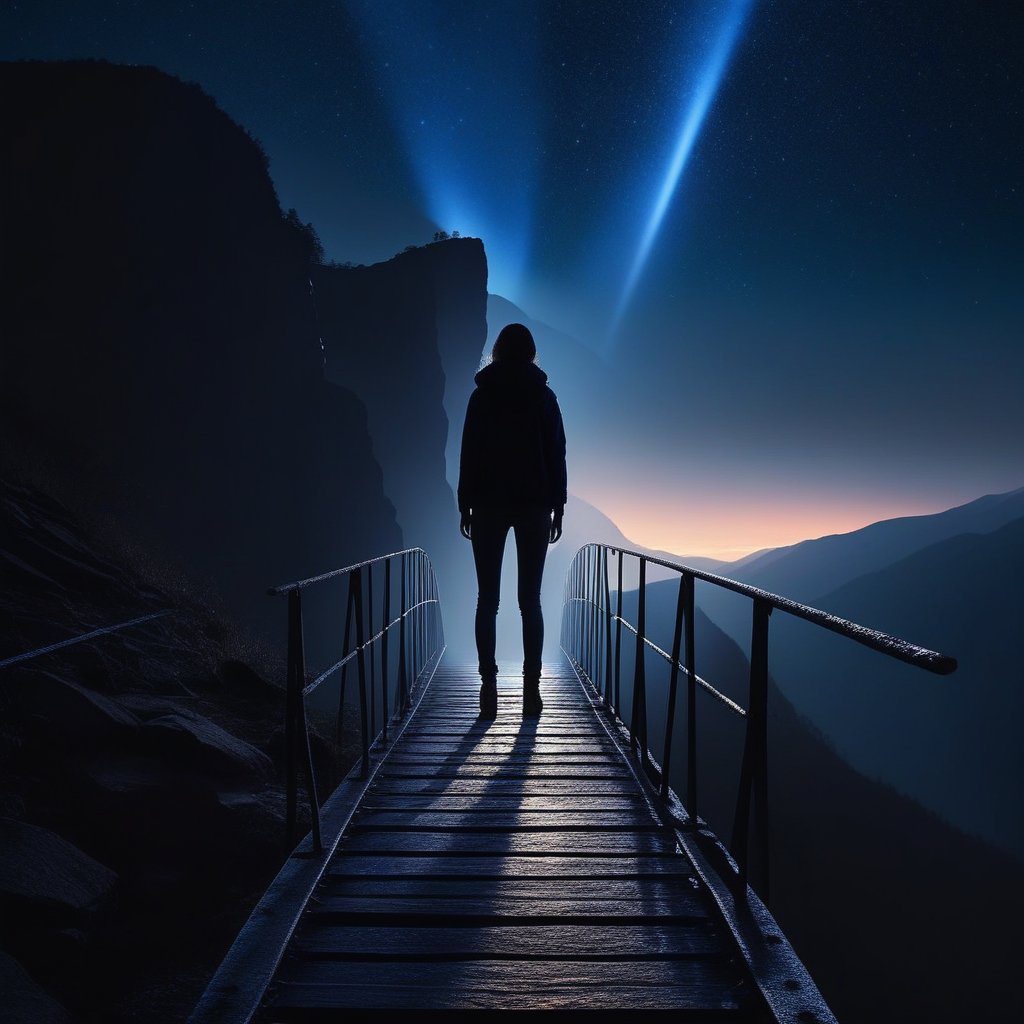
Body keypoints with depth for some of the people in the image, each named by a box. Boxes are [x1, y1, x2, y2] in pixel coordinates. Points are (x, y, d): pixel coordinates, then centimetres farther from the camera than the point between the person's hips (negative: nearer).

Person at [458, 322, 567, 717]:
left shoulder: (482, 396, 3)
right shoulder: (543, 396, 4)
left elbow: (469, 453, 1)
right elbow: (557, 454, 2)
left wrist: (466, 505, 5)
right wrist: (557, 507, 6)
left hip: (488, 504, 0)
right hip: (534, 505, 1)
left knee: (487, 599, 3)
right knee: (530, 600, 2)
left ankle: (489, 686, -2)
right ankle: (531, 689, -1)